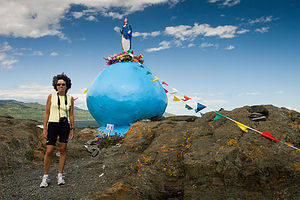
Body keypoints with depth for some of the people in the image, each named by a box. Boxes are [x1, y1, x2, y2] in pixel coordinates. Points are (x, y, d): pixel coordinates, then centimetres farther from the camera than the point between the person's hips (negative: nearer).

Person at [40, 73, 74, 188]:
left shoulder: (70, 98, 4)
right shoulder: (51, 96, 0)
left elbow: (71, 115, 6)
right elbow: (47, 113, 1)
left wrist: (72, 129, 1)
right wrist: (45, 128, -5)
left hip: (65, 126, 2)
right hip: (53, 125, -2)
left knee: (63, 150, 4)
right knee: (49, 151, -4)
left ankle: (60, 176, 17)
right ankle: (45, 177, 11)